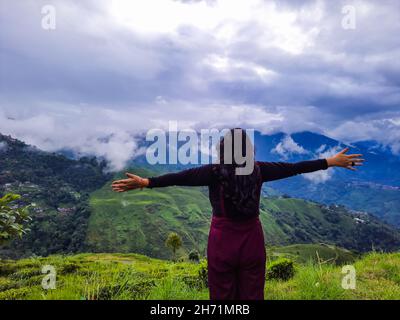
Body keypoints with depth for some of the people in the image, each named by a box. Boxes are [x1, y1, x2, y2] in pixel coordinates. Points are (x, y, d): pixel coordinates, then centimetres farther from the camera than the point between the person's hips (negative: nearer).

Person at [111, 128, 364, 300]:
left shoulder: (215, 172, -14)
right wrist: (333, 161, 11)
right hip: (252, 240, 3)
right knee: (252, 294, 16)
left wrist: (145, 182, -19)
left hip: (222, 240, -3)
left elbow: (180, 177, -20)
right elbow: (295, 167, 1)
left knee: (222, 295, 12)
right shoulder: (259, 170, -5)